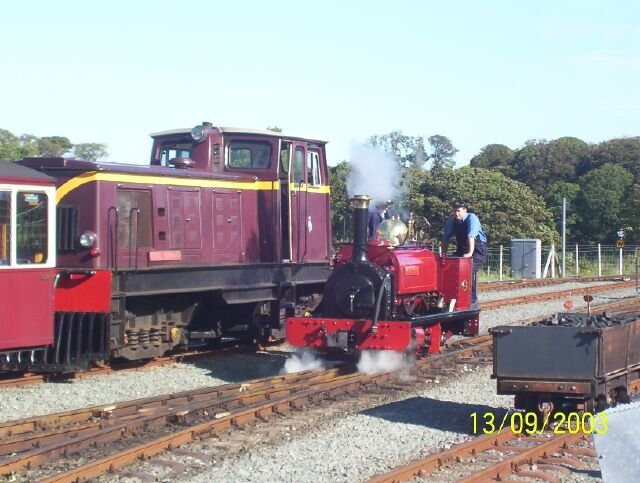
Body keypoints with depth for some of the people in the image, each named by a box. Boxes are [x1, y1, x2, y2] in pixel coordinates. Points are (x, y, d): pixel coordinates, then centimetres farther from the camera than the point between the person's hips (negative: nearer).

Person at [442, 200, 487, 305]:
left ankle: (472, 299, -14)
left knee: (471, 270, -25)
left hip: (478, 249, -6)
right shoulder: (451, 221, -7)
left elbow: (471, 236, -34)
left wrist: (470, 253, -44)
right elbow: (446, 238, -6)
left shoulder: (472, 218, -23)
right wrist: (444, 253, -13)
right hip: (461, 249, 6)